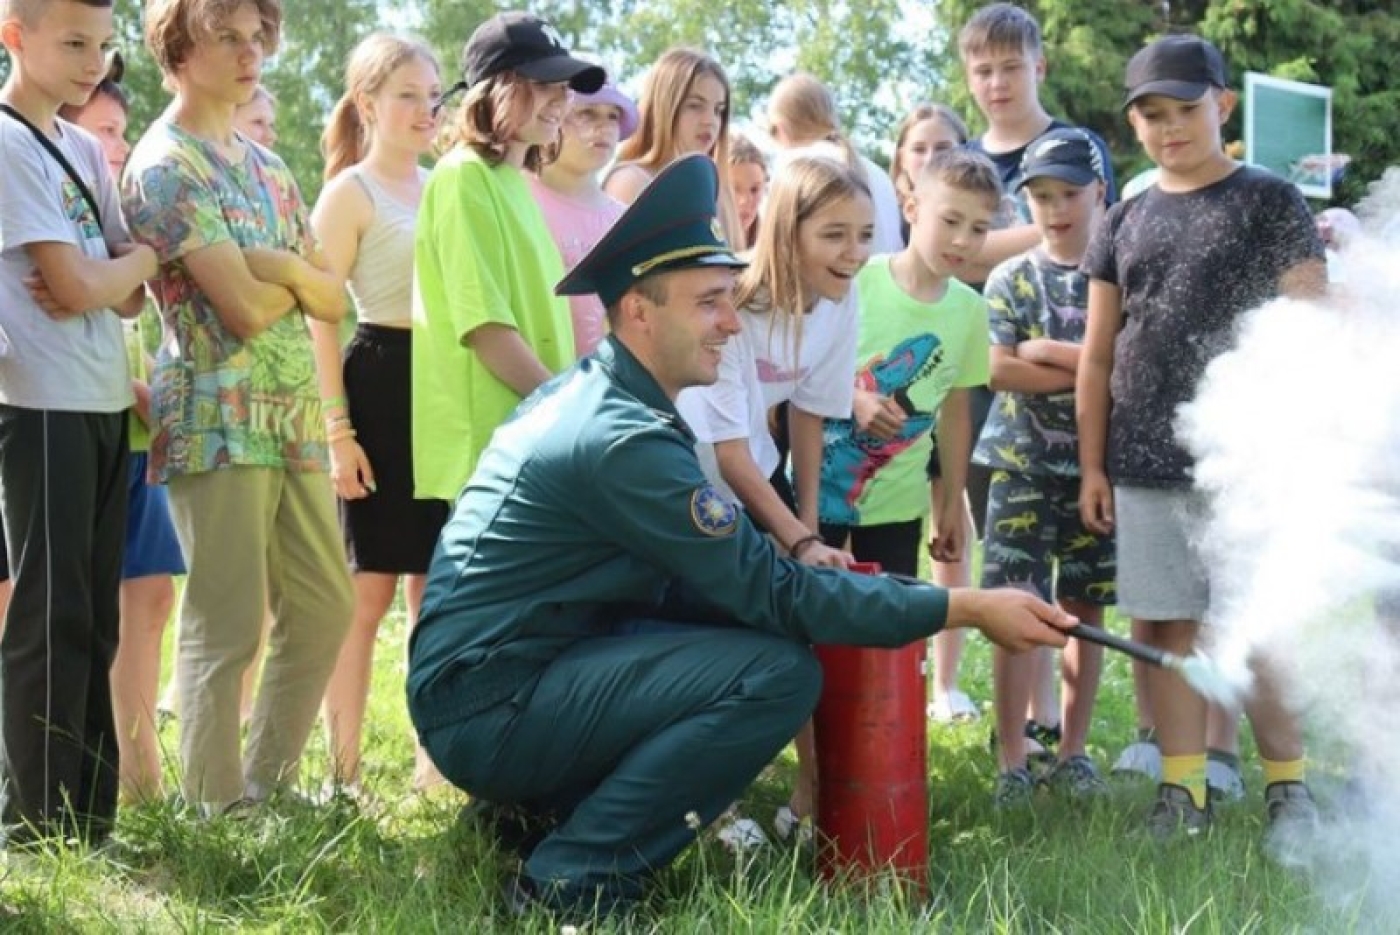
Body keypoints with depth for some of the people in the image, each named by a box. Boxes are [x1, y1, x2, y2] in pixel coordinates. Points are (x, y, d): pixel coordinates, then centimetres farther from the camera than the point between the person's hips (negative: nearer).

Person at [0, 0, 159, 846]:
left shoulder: (85, 151, 15)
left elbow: (128, 297, 10)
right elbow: (80, 286, -17)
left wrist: (105, 279, -10)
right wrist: (140, 257, 0)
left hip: (104, 402, 8)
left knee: (94, 617, 10)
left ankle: (88, 809, 17)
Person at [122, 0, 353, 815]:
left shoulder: (266, 165, 17)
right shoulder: (164, 165, -9)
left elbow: (334, 299, 10)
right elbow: (245, 309, -17)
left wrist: (285, 268, -9)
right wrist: (301, 278, 1)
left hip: (294, 414, 8)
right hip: (218, 418, -8)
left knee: (324, 608, 11)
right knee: (228, 626, -6)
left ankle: (268, 786, 22)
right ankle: (214, 814, 2)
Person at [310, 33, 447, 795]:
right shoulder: (351, 193, -5)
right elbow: (321, 315, -9)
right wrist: (337, 429, -16)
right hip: (383, 383, -6)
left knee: (434, 587, 11)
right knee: (369, 590, -4)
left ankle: (436, 754, 19)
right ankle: (342, 771, 2)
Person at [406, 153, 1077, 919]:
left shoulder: (588, 394, 11)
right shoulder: (625, 439, -20)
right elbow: (774, 596, -18)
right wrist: (967, 609, -15)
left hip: (490, 670, 10)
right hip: (488, 704, -10)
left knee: (737, 625, 13)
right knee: (778, 671, -19)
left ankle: (539, 808, 13)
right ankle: (570, 879, -11)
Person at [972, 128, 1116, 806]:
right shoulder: (1011, 279, 5)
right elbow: (998, 370, -7)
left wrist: (1045, 352, -9)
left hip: (1098, 468, 1)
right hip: (1023, 467, -1)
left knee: (1085, 610, 7)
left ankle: (1073, 753, 17)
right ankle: (1011, 762, 0)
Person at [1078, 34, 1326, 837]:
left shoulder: (1270, 202, 1)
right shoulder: (1126, 223, 12)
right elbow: (1098, 356, 13)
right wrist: (1092, 467, 9)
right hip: (1145, 465, 4)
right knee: (1169, 625, 5)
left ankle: (1288, 785, 8)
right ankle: (1184, 790, 11)